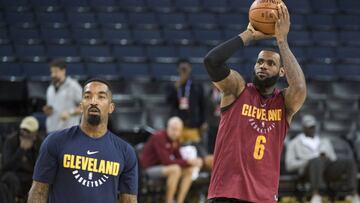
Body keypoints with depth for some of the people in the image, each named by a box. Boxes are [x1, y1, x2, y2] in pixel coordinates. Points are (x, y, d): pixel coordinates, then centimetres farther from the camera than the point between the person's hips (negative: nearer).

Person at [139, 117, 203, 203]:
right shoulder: (159, 137, -23)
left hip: (162, 167, 8)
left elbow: (179, 159, 5)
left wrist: (193, 161, -15)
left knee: (189, 171, -7)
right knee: (175, 169, -32)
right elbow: (166, 161, -28)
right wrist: (188, 162, -26)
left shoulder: (174, 139, 3)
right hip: (150, 168, -8)